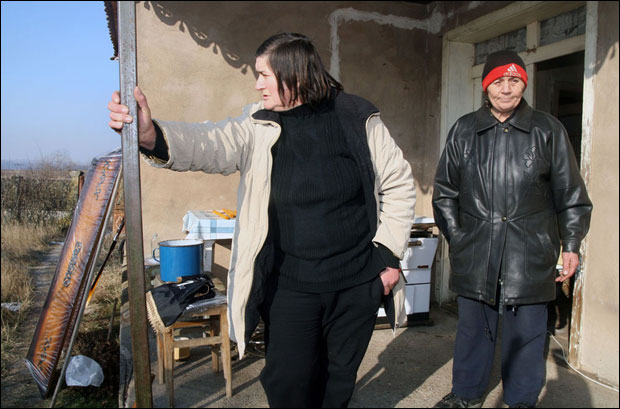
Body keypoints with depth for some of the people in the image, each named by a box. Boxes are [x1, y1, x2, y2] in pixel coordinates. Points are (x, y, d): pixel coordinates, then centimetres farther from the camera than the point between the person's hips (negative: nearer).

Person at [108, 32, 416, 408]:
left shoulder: (358, 120, -4)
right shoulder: (258, 127, -2)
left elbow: (399, 184, 1)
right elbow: (210, 144, -19)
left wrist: (389, 254, -3)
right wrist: (151, 136, -39)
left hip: (357, 283, 0)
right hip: (290, 285, 1)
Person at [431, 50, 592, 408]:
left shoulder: (548, 130, 5)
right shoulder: (464, 130, 8)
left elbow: (571, 195, 8)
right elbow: (444, 191, 12)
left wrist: (571, 245, 4)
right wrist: (457, 236, 7)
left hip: (530, 257, -1)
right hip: (474, 255, 2)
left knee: (526, 333, 7)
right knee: (473, 328, 13)